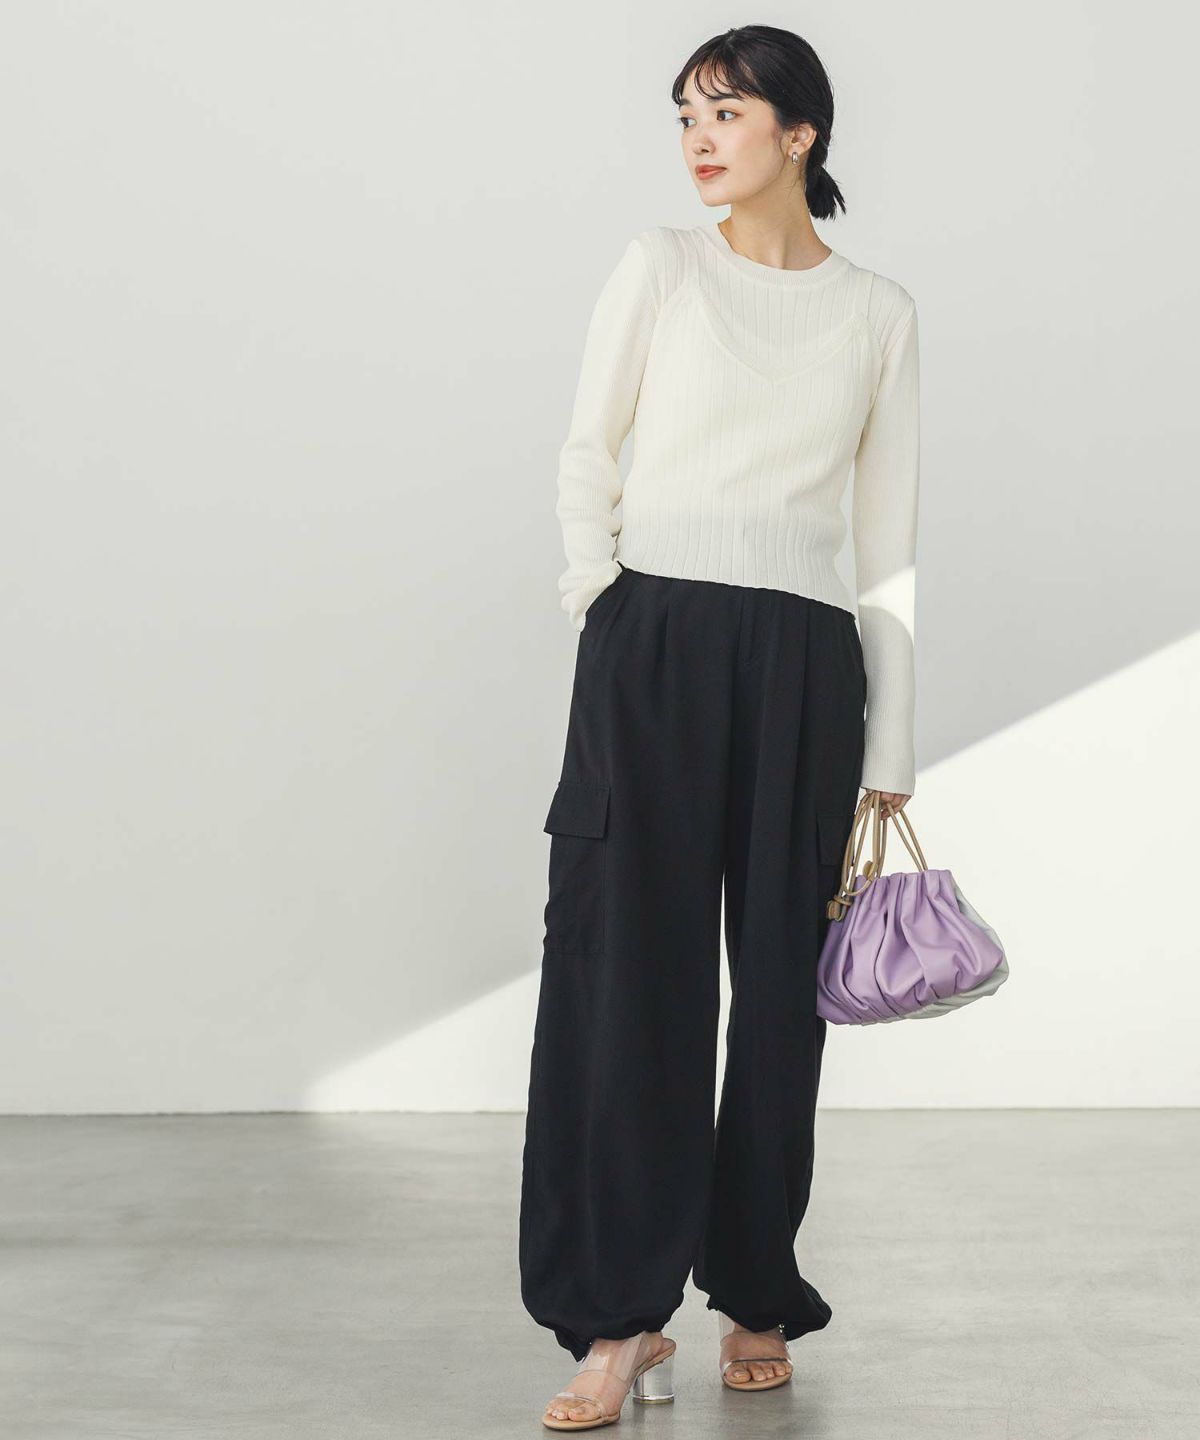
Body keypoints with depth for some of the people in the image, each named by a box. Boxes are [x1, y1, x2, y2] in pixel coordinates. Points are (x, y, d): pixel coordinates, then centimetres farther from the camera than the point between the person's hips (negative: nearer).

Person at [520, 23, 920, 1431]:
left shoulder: (880, 311, 9)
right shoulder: (659, 266, 7)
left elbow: (886, 538, 10)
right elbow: (586, 449, 11)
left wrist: (891, 746, 7)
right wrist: (594, 586, -6)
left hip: (803, 655, 1)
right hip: (655, 638, -1)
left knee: (779, 978, 3)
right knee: (626, 962, -7)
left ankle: (755, 1298, 16)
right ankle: (622, 1316, -3)